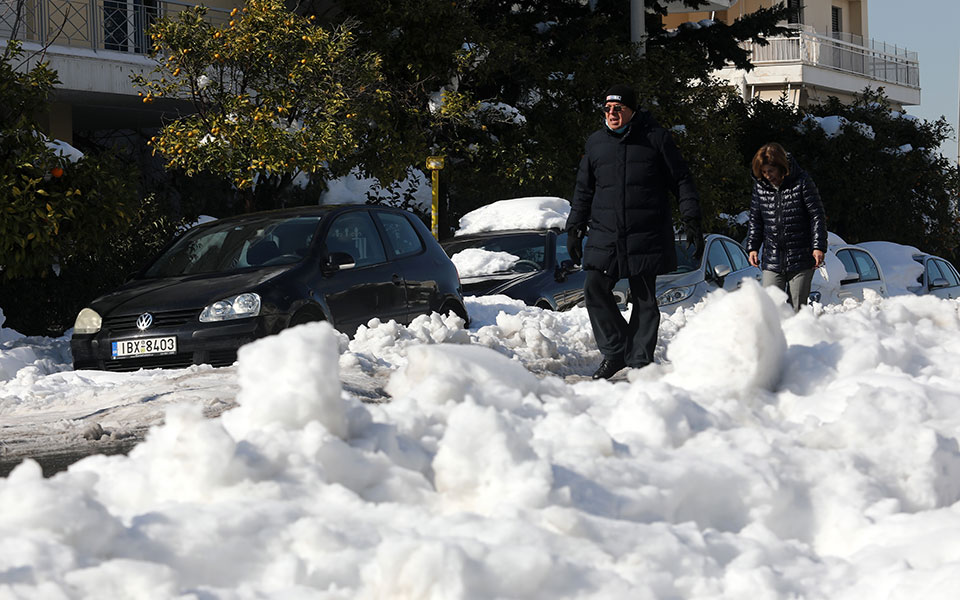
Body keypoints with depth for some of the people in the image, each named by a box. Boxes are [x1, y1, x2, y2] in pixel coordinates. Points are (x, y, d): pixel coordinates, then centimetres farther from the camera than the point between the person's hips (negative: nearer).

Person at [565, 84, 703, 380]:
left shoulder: (656, 138, 0)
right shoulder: (595, 142, 11)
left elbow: (681, 180, 4)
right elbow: (583, 190, 19)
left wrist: (692, 219, -3)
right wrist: (575, 228, 14)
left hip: (646, 238, -3)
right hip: (604, 236, 3)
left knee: (644, 299, 1)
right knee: (595, 289, -8)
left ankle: (640, 360, 8)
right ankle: (615, 352, 4)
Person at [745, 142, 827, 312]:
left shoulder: (802, 182, -7)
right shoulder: (760, 185, 4)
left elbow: (817, 215, -5)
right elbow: (755, 219, 15)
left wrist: (819, 247, -11)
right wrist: (752, 247, 8)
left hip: (801, 260, -3)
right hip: (772, 260, 3)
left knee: (796, 308, 1)